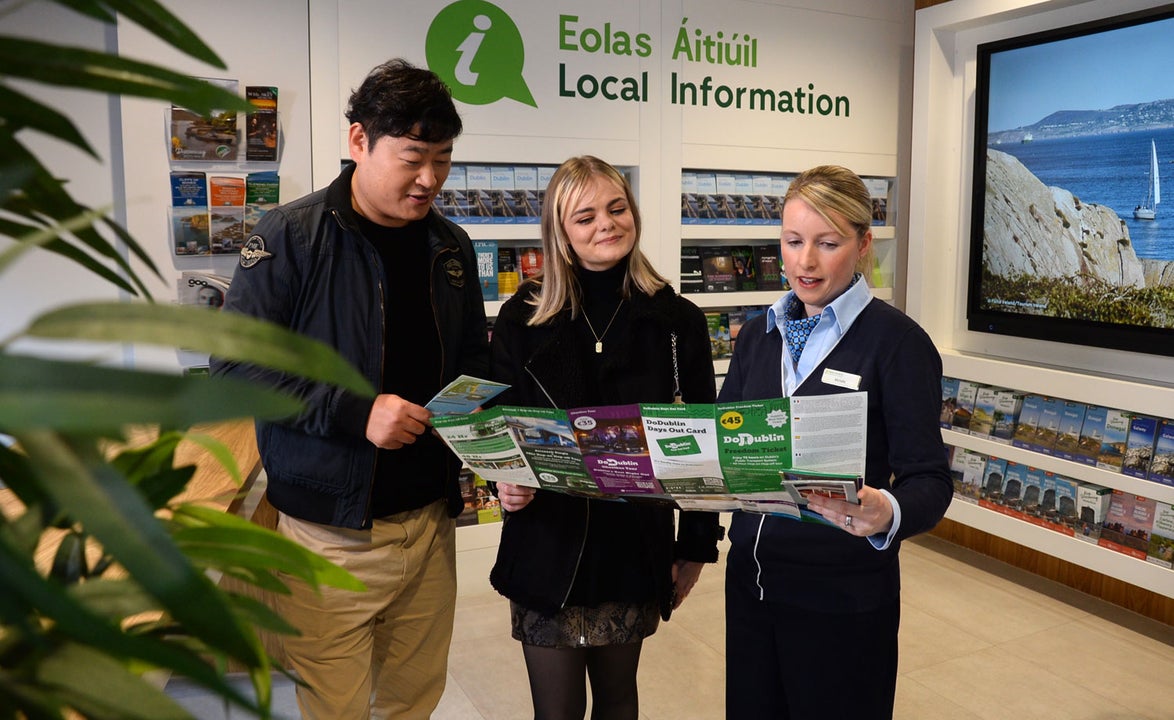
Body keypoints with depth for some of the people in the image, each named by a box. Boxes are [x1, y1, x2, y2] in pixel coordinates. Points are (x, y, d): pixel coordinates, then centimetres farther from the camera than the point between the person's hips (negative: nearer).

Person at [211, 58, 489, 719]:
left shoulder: (451, 247, 7)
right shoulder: (292, 237, -10)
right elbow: (236, 367, -13)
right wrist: (355, 412, -22)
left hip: (431, 519, 5)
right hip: (332, 533, -4)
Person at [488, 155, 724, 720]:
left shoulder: (677, 320, -3)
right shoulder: (522, 318, -4)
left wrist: (697, 545, 4)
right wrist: (506, 480, -19)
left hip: (638, 542, 1)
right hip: (547, 543, 0)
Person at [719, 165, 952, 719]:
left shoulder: (898, 341, -11)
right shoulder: (760, 334, 6)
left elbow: (927, 476, -13)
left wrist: (888, 513, -34)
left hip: (843, 595, -5)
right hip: (751, 577, 5)